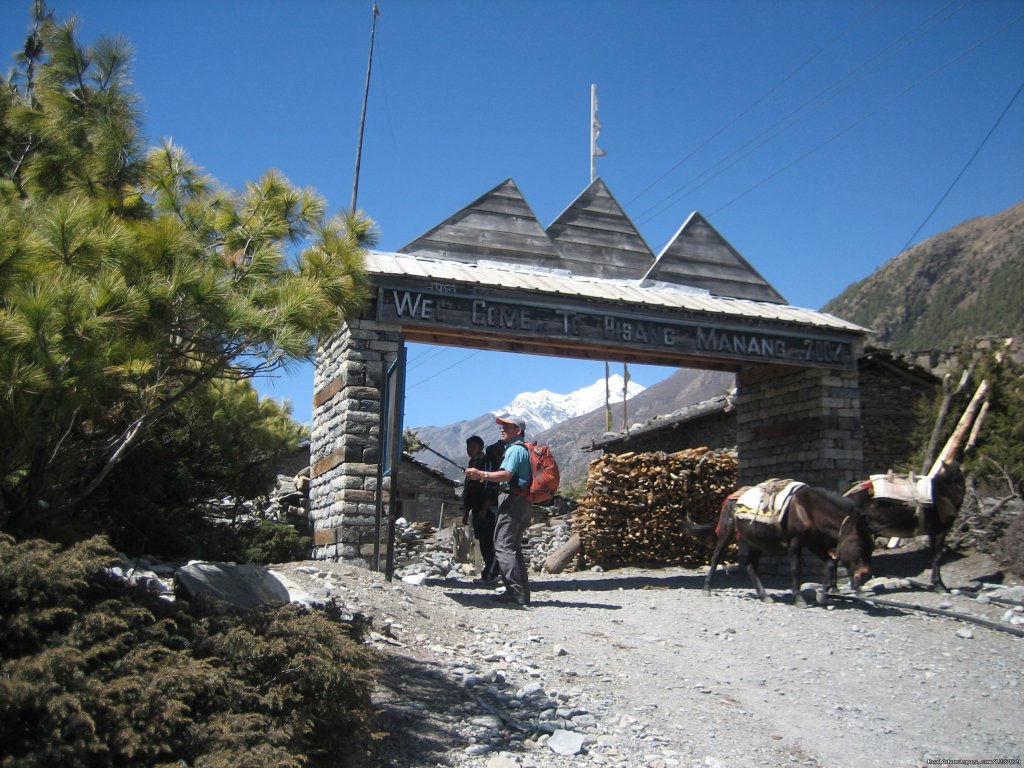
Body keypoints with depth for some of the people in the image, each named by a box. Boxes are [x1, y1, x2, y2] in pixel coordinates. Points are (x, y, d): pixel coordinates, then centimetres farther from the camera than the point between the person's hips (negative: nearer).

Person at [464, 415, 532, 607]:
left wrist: (481, 474, -31)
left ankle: (515, 592, -17)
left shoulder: (515, 449, -10)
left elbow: (506, 475, -24)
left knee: (503, 546, -12)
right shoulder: (524, 449, 22)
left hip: (512, 500, -11)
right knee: (514, 548, 13)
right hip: (522, 502, 11)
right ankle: (523, 594, 13)